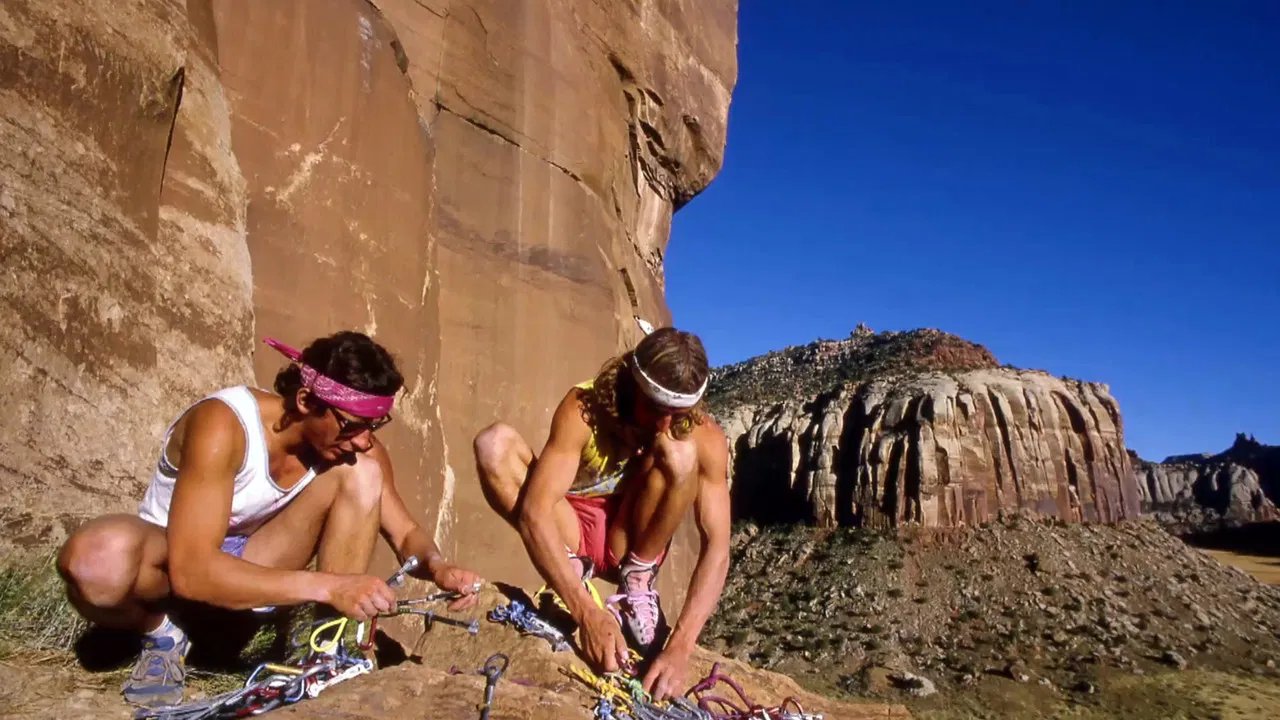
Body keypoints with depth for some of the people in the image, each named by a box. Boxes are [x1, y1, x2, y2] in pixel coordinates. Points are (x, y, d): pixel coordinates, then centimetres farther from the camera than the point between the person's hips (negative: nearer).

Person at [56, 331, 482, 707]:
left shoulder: (352, 443, -16)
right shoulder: (223, 426, -33)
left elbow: (405, 533, -9)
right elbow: (191, 572, -38)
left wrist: (436, 567, -32)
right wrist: (327, 587, -45)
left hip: (249, 562, 4)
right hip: (174, 566, -4)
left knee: (363, 474, -19)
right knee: (96, 558, -40)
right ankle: (160, 635, -6)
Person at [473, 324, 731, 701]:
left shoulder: (703, 437, -21)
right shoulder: (584, 407, -25)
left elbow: (717, 546, -26)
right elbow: (533, 513, -33)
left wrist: (680, 646, -38)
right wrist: (588, 612, -43)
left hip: (632, 544, 0)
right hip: (570, 535, 0)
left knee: (680, 453, -28)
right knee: (494, 442, -26)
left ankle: (637, 582, -12)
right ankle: (574, 572, -14)